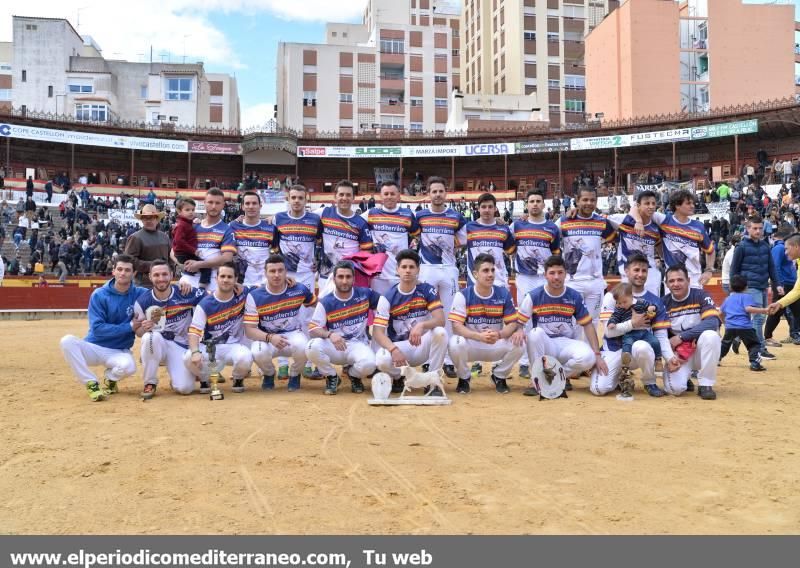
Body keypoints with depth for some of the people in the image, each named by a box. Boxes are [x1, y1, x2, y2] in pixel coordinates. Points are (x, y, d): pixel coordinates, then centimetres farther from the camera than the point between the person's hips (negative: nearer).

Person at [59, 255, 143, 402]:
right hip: (94, 347, 0)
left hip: (119, 351, 0)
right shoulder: (99, 295, -9)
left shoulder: (138, 294, -4)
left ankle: (110, 377, 3)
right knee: (67, 341, -29)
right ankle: (92, 384, -15)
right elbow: (97, 328, -16)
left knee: (129, 366, -35)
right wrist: (129, 327, -21)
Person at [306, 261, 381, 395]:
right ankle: (331, 377, 0)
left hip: (358, 344, 0)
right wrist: (330, 335, -31)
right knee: (313, 347, -31)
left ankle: (354, 376, 8)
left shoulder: (365, 294, -3)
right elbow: (312, 330, -11)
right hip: (333, 347, 0)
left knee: (368, 364, -33)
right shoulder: (325, 302, -6)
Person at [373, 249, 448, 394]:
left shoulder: (427, 290, -5)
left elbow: (440, 320, -16)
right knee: (382, 360, -34)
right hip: (399, 345, -1)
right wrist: (393, 349, -33)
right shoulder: (388, 297, -8)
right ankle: (399, 377, 4)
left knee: (440, 333, -31)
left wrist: (422, 325, -37)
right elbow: (378, 331, -14)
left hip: (423, 345, 1)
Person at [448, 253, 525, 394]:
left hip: (496, 345, 2)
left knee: (519, 344, -25)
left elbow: (512, 323, -4)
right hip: (471, 344, -2)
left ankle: (499, 376, 6)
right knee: (455, 344, -35)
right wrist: (480, 336, -34)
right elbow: (456, 326, -18)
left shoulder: (504, 294, -2)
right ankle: (464, 378, -1)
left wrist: (499, 334, -28)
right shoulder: (463, 295, -10)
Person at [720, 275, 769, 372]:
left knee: (724, 344, 24)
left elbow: (721, 313, 26)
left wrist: (725, 322, 42)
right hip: (745, 327, -5)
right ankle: (755, 363, -12)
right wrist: (765, 310, -13)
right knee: (754, 345, 3)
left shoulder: (727, 299, 20)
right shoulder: (746, 296, 3)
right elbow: (748, 308, -14)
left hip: (730, 327, 5)